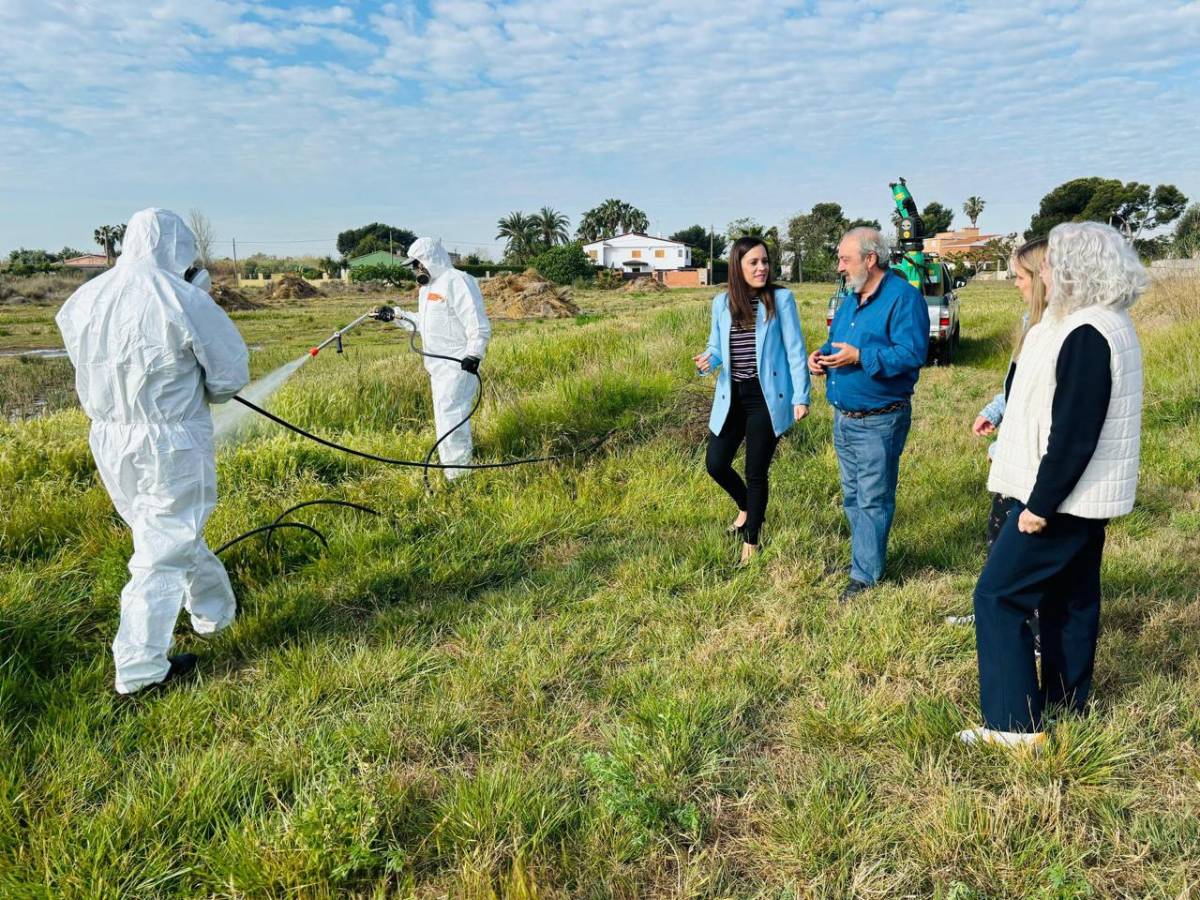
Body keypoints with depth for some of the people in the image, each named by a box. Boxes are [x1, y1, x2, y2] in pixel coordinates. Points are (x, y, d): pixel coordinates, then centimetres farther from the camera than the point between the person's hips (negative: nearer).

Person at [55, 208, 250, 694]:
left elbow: (90, 365, 10)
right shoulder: (183, 299, -18)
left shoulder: (84, 300, 0)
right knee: (164, 550, 5)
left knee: (173, 532, 24)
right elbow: (230, 376, -11)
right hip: (171, 445, -7)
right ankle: (140, 667, 12)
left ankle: (215, 611, 45)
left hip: (109, 442, 7)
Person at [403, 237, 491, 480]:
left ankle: (459, 475, -11)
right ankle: (452, 468, 26)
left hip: (458, 365, -11)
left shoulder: (457, 282, -14)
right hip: (438, 364, 11)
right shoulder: (429, 286, 19)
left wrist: (473, 355, -24)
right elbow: (423, 322, 29)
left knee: (450, 415, -15)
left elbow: (478, 325, -20)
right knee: (443, 417, 15)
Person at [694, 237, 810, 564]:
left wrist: (800, 396, -9)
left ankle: (751, 542, 23)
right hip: (731, 397, 4)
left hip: (766, 398, -4)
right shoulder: (722, 302, 4)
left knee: (756, 472, 4)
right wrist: (707, 360, -10)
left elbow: (794, 350, -5)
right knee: (716, 464, 6)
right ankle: (746, 507, 38)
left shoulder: (781, 298, -6)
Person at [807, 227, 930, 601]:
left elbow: (912, 354, -23)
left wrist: (860, 356, -27)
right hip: (843, 418, 9)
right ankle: (867, 554, 32)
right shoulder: (850, 299, 13)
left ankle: (865, 575, 9)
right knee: (852, 497, 17)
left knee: (872, 501, 0)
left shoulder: (904, 297, -14)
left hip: (879, 422, -9)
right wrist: (821, 355, 0)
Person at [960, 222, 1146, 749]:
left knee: (997, 596, -5)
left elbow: (1074, 434, -25)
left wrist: (1041, 505, -20)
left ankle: (1016, 725, 1)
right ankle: (1067, 702, 31)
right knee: (1070, 599, 18)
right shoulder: (1110, 324, 11)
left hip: (1063, 497, -10)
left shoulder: (1087, 334, -22)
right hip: (1084, 497, 10)